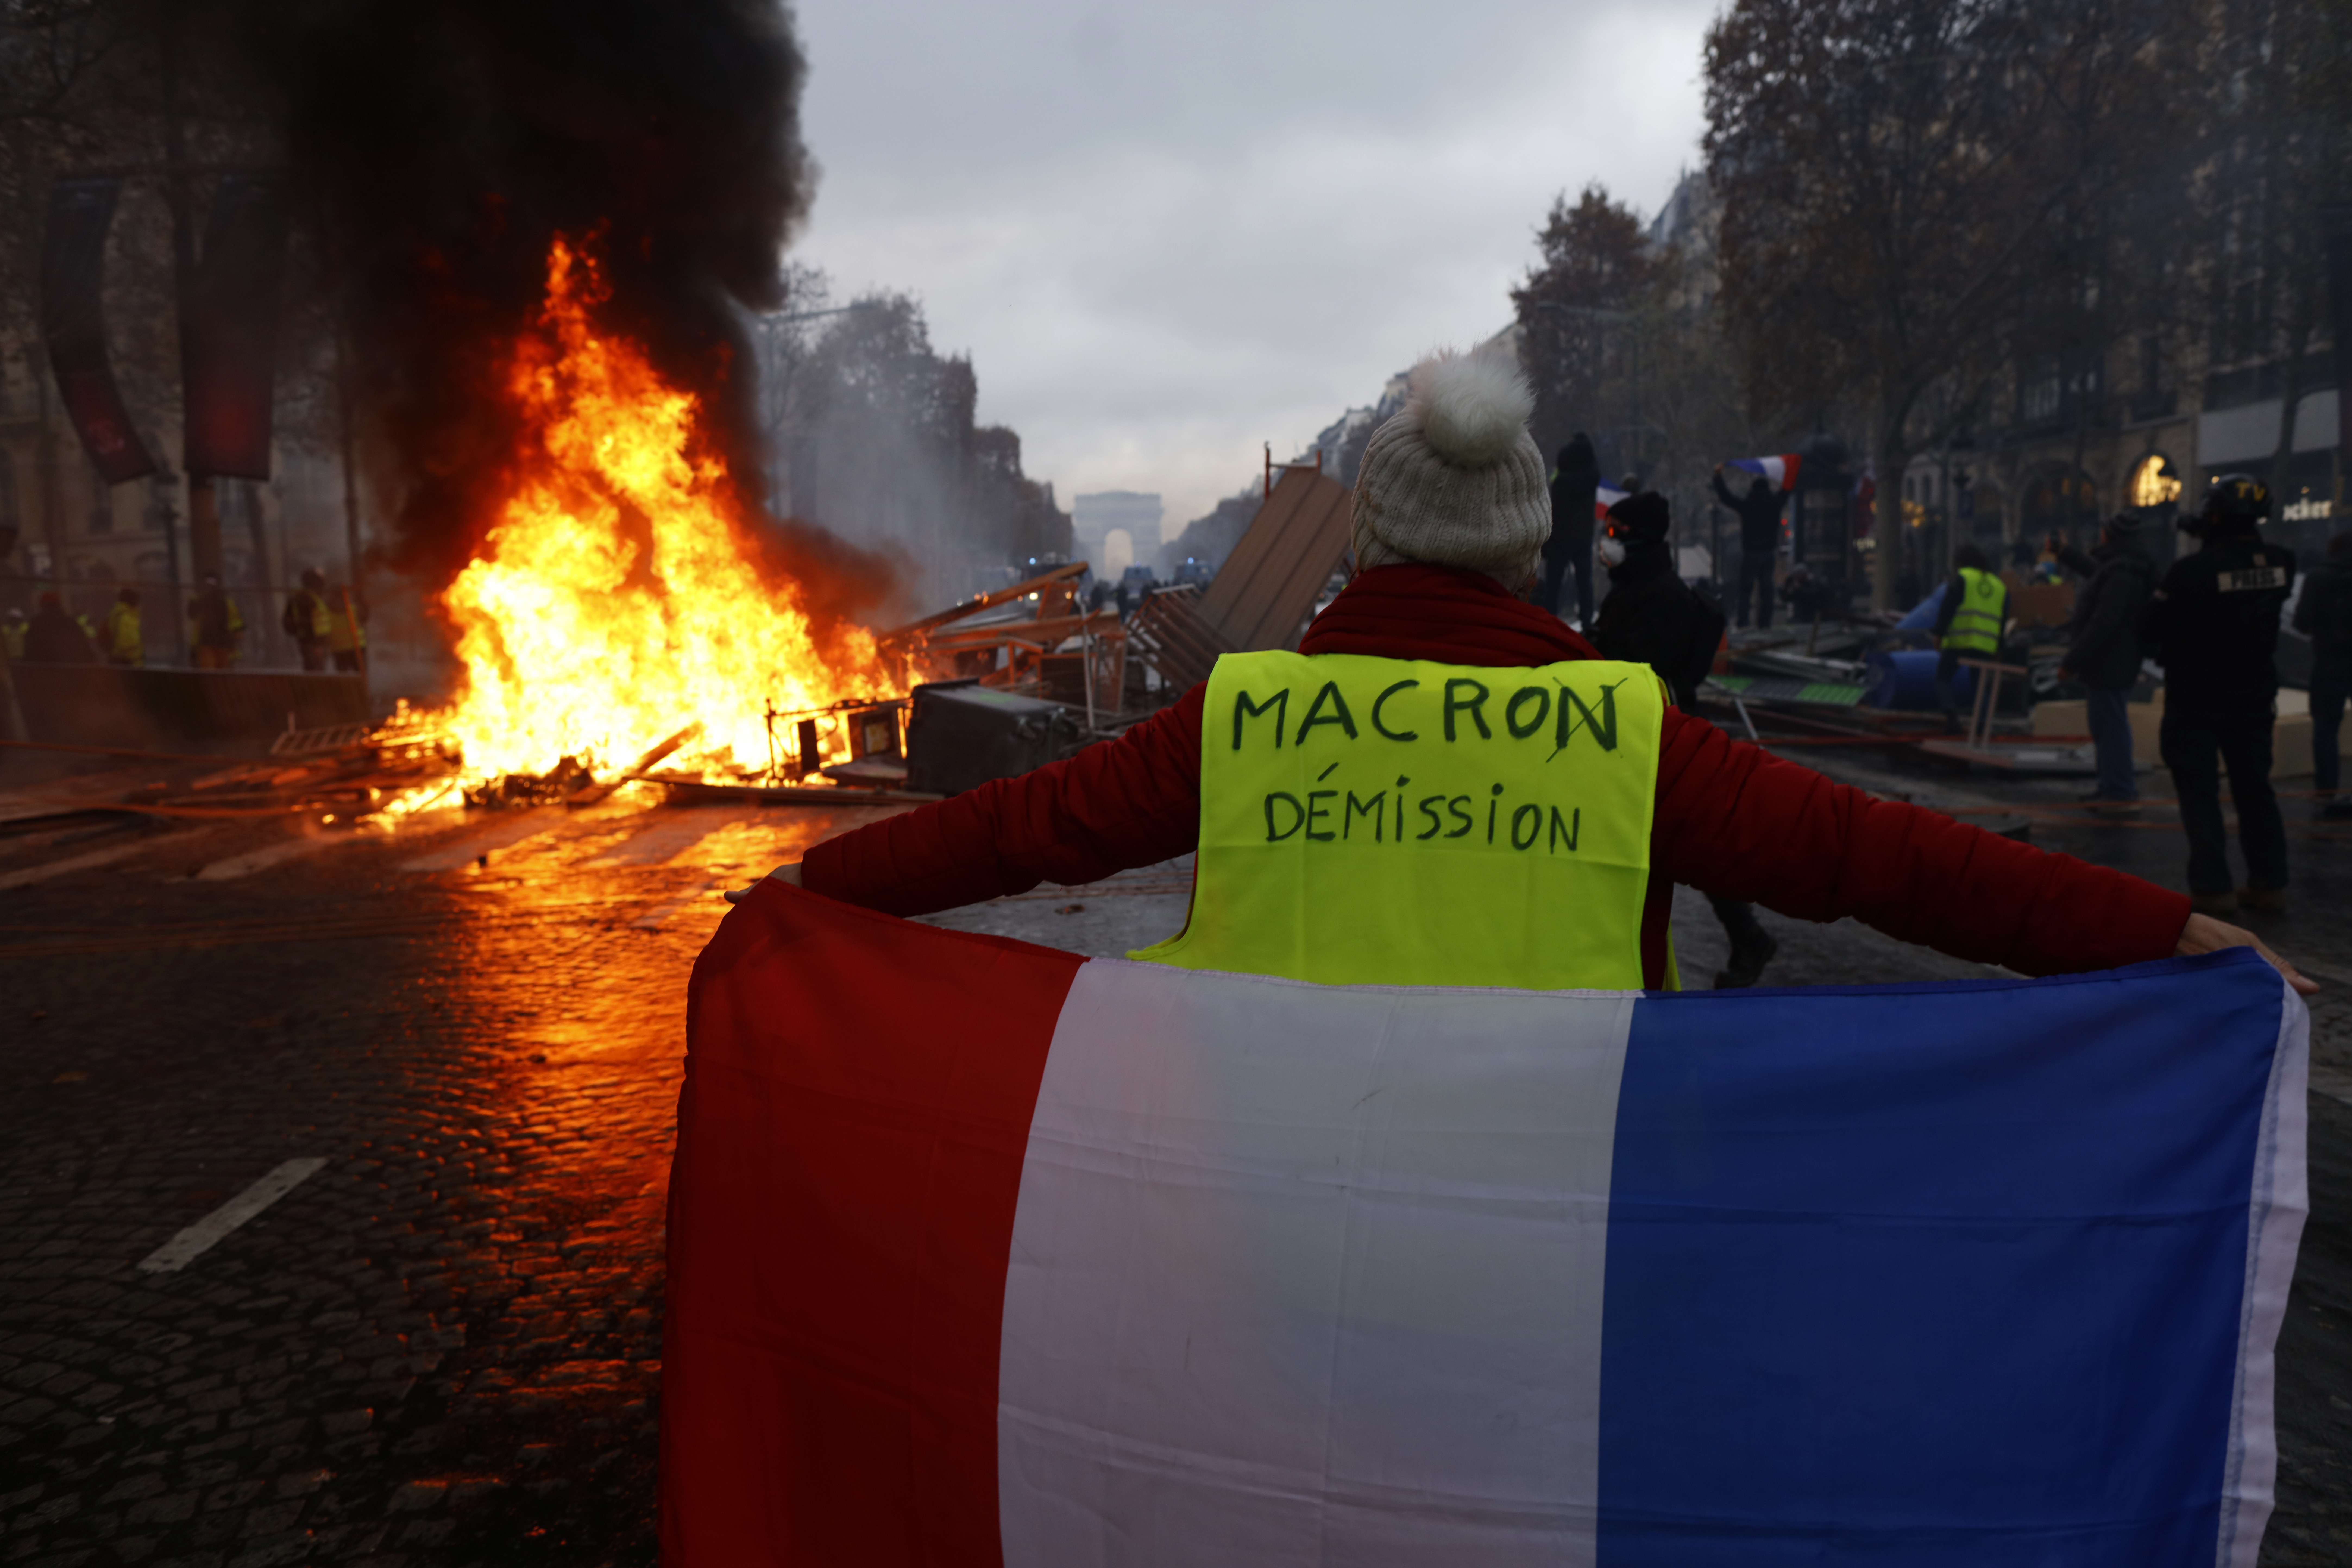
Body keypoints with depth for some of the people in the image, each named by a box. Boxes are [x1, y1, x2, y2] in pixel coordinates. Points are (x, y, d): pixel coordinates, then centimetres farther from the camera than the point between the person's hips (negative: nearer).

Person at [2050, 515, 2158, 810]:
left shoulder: (2121, 573, -22)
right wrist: (2065, 553, 49)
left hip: (2108, 666, -11)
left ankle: (2120, 792, -3)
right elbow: (2094, 570, 38)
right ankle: (2114, 786, 27)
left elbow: (2102, 624, -27)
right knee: (2109, 728, 18)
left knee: (2111, 728, -6)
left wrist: (2071, 662, -24)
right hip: (2114, 664, 11)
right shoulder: (2119, 567, 12)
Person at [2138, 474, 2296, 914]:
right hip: (2255, 697, 5)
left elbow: (2150, 628, -15)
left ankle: (2212, 887, 2)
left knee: (2200, 795, 2)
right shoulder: (2280, 563, -4)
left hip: (2196, 700, -5)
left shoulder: (2194, 569, -22)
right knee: (2255, 789, 15)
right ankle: (2269, 882, 19)